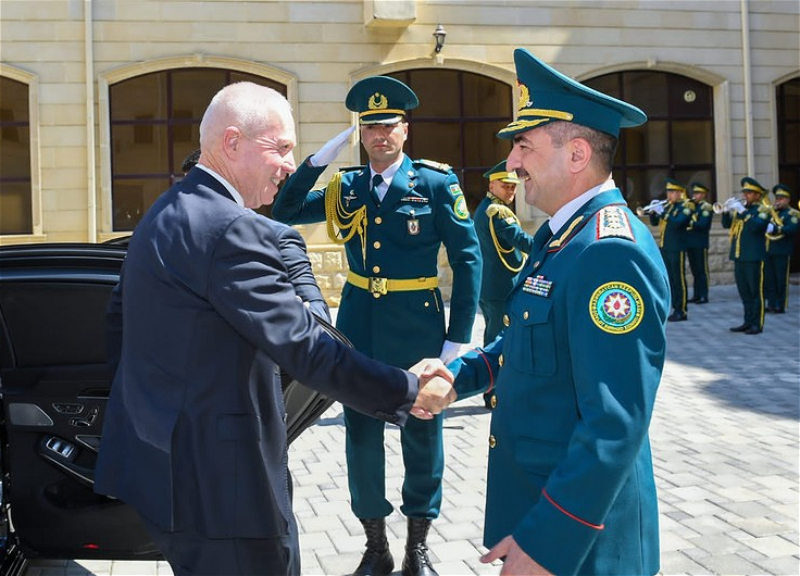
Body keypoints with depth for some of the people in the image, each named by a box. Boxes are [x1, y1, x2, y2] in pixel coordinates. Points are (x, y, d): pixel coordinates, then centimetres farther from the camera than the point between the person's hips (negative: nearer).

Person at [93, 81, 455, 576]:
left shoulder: (164, 214, 10)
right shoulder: (231, 228, -21)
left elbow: (120, 317, 19)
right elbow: (303, 346, -23)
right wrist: (407, 392, -15)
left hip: (156, 458, 10)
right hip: (216, 480, -10)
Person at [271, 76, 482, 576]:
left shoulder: (436, 183, -6)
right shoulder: (347, 187, 5)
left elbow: (468, 258, -7)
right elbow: (284, 214, 2)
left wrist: (458, 337, -11)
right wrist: (319, 160, -9)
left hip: (417, 328, -3)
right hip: (359, 327, 3)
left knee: (422, 436, 8)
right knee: (361, 436, 9)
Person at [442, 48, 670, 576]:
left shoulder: (612, 252, -25)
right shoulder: (562, 235, 7)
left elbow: (616, 428, -28)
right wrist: (459, 375, 4)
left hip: (575, 532, -9)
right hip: (533, 493, 9)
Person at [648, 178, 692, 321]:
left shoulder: (686, 207, -6)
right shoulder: (667, 206, 15)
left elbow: (677, 222, -22)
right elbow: (654, 222, 15)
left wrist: (662, 212, -23)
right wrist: (653, 212, -3)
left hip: (676, 249, -7)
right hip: (664, 248, 7)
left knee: (678, 280, -4)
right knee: (669, 280, 10)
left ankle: (681, 311, -2)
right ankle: (674, 307, 17)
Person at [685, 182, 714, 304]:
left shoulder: (707, 208, -7)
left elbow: (703, 224, -19)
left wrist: (690, 223, -21)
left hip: (700, 244, -7)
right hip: (690, 243, 7)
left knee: (702, 271, -2)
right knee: (695, 271, 11)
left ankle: (704, 296, 1)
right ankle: (696, 295, 16)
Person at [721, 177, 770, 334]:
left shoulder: (762, 210, -3)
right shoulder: (740, 207, 16)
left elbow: (756, 225, -21)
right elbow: (726, 224, 11)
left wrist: (742, 211, -21)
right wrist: (727, 210, -6)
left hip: (754, 256, -7)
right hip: (739, 255, 7)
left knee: (755, 291, -3)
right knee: (744, 292, 11)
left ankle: (757, 324, 0)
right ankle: (748, 321, 18)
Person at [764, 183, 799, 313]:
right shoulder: (771, 211, 17)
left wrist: (775, 228, -32)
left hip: (782, 253, -6)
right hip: (768, 251, 6)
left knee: (781, 280, -1)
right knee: (768, 279, 8)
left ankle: (780, 306, 4)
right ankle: (771, 304, 15)